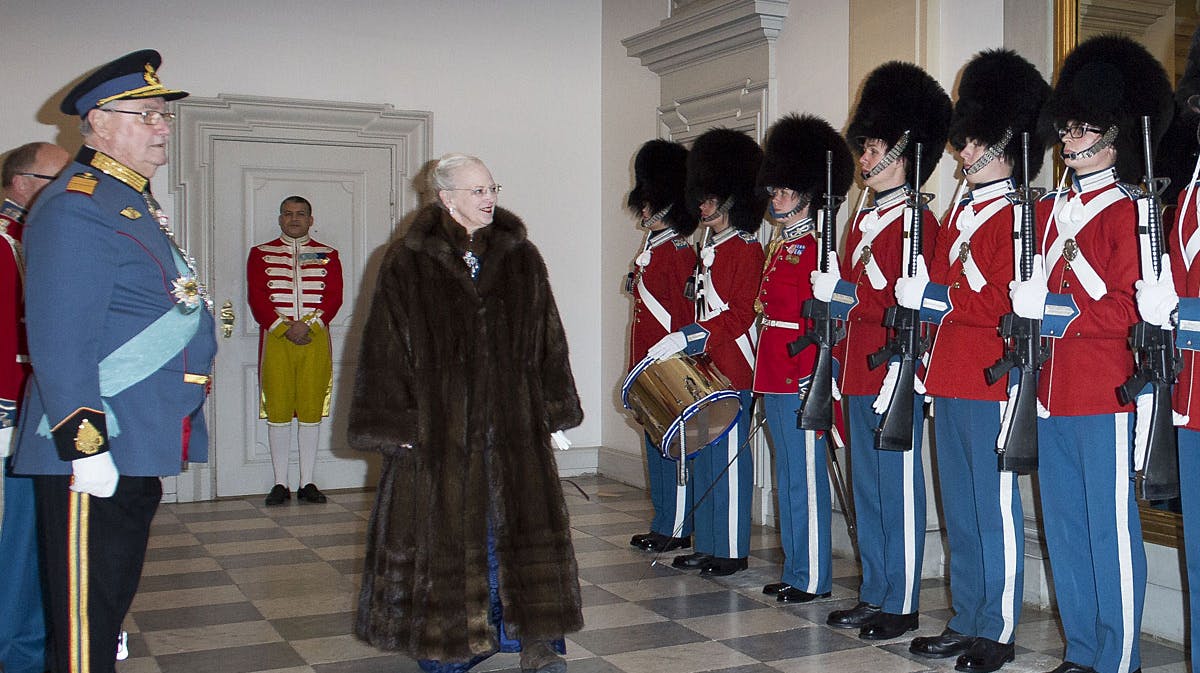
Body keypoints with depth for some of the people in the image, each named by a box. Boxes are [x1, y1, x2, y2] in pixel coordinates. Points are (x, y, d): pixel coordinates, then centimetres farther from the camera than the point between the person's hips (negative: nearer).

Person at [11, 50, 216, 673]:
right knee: (85, 619, 0)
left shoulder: (135, 201, 16)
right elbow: (59, 343, -22)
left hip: (140, 446, 10)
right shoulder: (75, 208, -16)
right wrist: (87, 447, -24)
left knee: (115, 601, 20)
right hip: (96, 446, -10)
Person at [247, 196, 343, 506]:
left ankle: (308, 482, 9)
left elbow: (334, 297, 2)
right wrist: (285, 328, -13)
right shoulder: (260, 254, 10)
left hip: (315, 340, 1)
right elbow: (257, 299, 0)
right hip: (276, 340, 0)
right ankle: (280, 483, 8)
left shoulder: (328, 255, 12)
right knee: (278, 413, 0)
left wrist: (308, 325, -13)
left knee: (311, 412, 2)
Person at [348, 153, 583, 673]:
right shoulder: (408, 264, -1)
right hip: (437, 424, -2)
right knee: (444, 528, 6)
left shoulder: (520, 258, 7)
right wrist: (394, 425, -7)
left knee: (521, 522, 0)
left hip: (514, 423, 2)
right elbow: (386, 347, -2)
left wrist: (554, 414, 7)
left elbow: (548, 338, 10)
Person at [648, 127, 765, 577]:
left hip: (732, 371, -9)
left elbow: (741, 315, -17)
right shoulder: (709, 249, 17)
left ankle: (733, 551, 6)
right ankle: (706, 545, 20)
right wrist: (683, 344, 12)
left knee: (729, 456, -3)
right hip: (704, 369, 9)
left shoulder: (746, 249, -10)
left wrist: (688, 337, -23)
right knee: (704, 456, 11)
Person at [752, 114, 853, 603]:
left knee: (806, 477, -2)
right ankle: (794, 572, 23)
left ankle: (814, 579, 8)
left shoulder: (815, 249, -12)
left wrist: (812, 383, -20)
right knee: (787, 476, 14)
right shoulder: (778, 247, 16)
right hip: (773, 378, 9)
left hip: (800, 379, -9)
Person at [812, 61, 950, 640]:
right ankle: (873, 596, 25)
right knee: (867, 490, 14)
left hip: (893, 377, -9)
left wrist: (846, 296, -19)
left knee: (899, 493, 0)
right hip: (858, 375, 9)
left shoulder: (917, 222, -10)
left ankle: (901, 607, 11)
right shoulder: (864, 220, 16)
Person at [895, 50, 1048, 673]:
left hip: (991, 382, -8)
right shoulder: (959, 211, 16)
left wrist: (934, 297, -17)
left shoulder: (1015, 216, -9)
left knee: (995, 508, 0)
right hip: (949, 380, 9)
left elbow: (1005, 306, -17)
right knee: (959, 510, 14)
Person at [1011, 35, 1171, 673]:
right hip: (1053, 390, 7)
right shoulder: (1047, 209, 15)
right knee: (1063, 525, 12)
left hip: (1105, 391, -7)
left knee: (1109, 528, -1)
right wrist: (1027, 316, 2)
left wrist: (1066, 314, -17)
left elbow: (1132, 309, -12)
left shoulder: (1128, 211, -5)